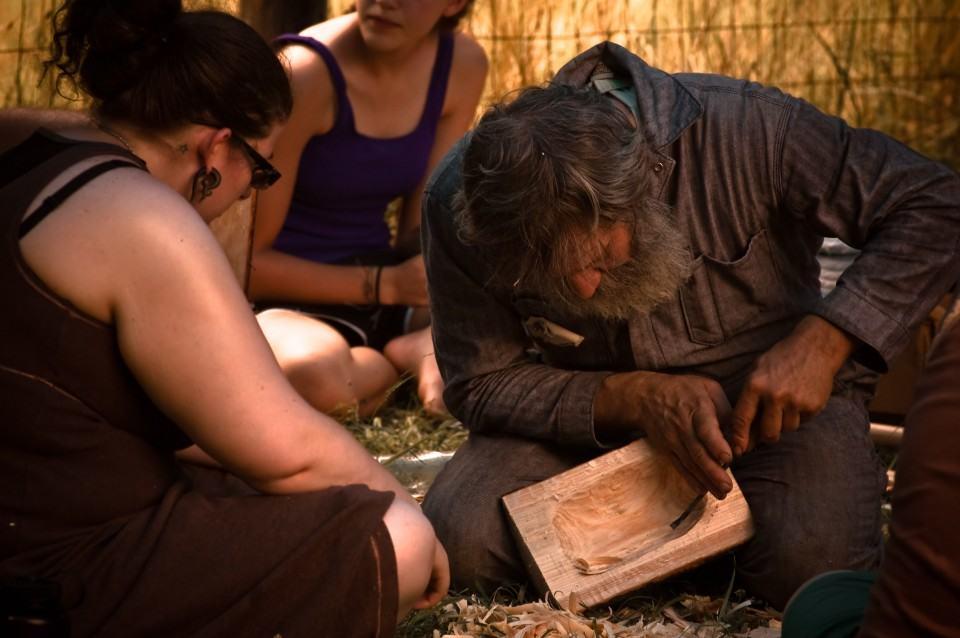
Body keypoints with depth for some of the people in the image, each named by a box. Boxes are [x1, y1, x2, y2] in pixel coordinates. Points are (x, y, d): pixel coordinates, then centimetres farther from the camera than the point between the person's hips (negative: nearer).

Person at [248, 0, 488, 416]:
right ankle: (405, 361, -9)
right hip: (290, 302, -4)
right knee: (316, 373, -40)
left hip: (387, 296, 5)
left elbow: (425, 230, -2)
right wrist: (385, 284, -23)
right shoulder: (305, 74, -21)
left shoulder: (461, 66, -4)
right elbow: (245, 259, -16)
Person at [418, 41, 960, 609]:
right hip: (598, 413, 2)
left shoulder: (741, 130, -28)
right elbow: (481, 386, -13)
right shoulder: (459, 205, -21)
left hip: (767, 393, -2)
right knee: (457, 540, -22)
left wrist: (824, 341, -33)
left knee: (813, 563, -30)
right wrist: (635, 398, -28)